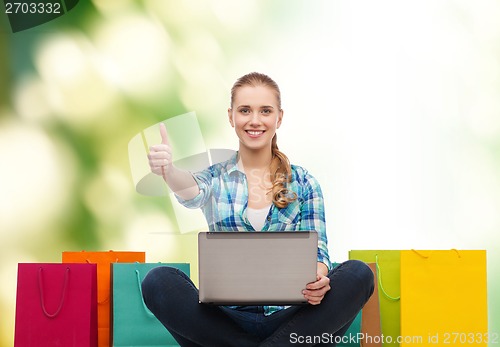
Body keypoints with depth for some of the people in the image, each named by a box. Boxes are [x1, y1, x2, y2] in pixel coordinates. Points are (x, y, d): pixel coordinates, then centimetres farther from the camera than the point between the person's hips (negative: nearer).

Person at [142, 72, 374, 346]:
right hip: (228, 320, 0)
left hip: (289, 319, 0)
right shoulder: (216, 179, 8)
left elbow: (316, 250, 4)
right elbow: (192, 192, -16)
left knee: (358, 274, -25)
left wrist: (318, 278, -22)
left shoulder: (303, 183, 10)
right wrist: (168, 171, -41)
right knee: (158, 282, -28)